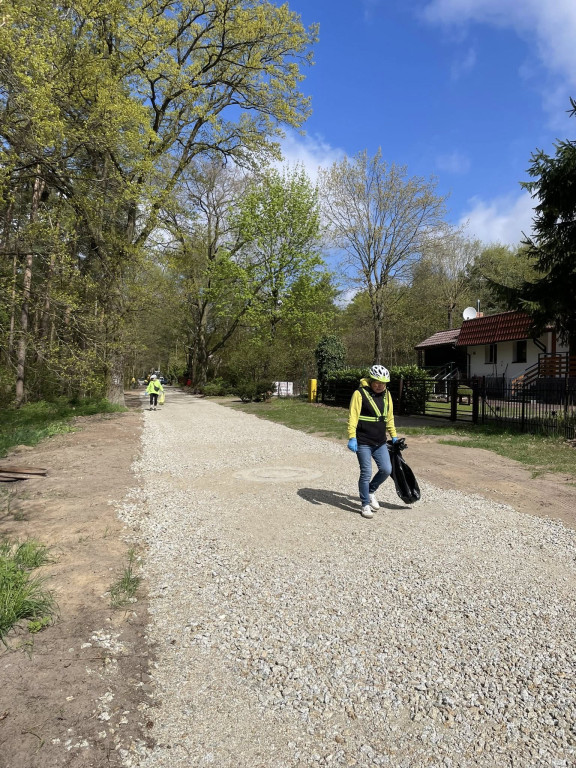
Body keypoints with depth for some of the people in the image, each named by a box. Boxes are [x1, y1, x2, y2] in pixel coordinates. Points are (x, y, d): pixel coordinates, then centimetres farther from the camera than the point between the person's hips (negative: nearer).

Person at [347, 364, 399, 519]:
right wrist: (352, 437, -22)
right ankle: (365, 505, 15)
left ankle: (371, 491, 29)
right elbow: (353, 416, -15)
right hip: (363, 443, -6)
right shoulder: (360, 393, -11)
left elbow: (389, 417, 19)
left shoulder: (386, 395, 9)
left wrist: (394, 436, 20)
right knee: (366, 473, -2)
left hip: (380, 442, 6)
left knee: (386, 470, 3)